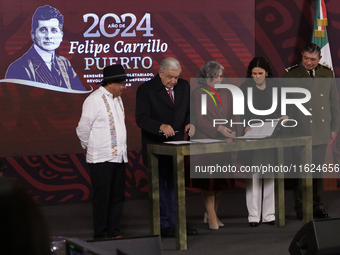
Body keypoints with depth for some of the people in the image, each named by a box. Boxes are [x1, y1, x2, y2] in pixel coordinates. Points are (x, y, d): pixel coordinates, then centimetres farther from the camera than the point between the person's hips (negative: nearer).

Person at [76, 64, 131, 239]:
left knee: (118, 197, 11)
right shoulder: (95, 100, -13)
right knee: (102, 198, -2)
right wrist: (89, 147, 3)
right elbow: (83, 128, -10)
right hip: (101, 159, -8)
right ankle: (100, 237, 5)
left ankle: (114, 233, 20)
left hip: (118, 157, 8)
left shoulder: (117, 99, 14)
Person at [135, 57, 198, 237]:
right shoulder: (146, 89, -12)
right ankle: (164, 225, 8)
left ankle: (177, 223, 19)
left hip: (177, 142, 5)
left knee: (176, 185, 12)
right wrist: (161, 126, -33)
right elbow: (141, 119, -17)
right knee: (159, 186, 2)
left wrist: (189, 123, -9)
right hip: (155, 145, -5)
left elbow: (189, 110, 13)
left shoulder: (184, 86, 5)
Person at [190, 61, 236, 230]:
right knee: (208, 181, -5)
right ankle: (211, 217, 2)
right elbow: (199, 120, -9)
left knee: (222, 180, 6)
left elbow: (231, 117, 18)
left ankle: (211, 213, 21)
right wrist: (218, 129, -16)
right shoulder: (198, 93, -3)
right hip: (205, 142, -6)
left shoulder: (226, 93, 16)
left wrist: (231, 131, -1)